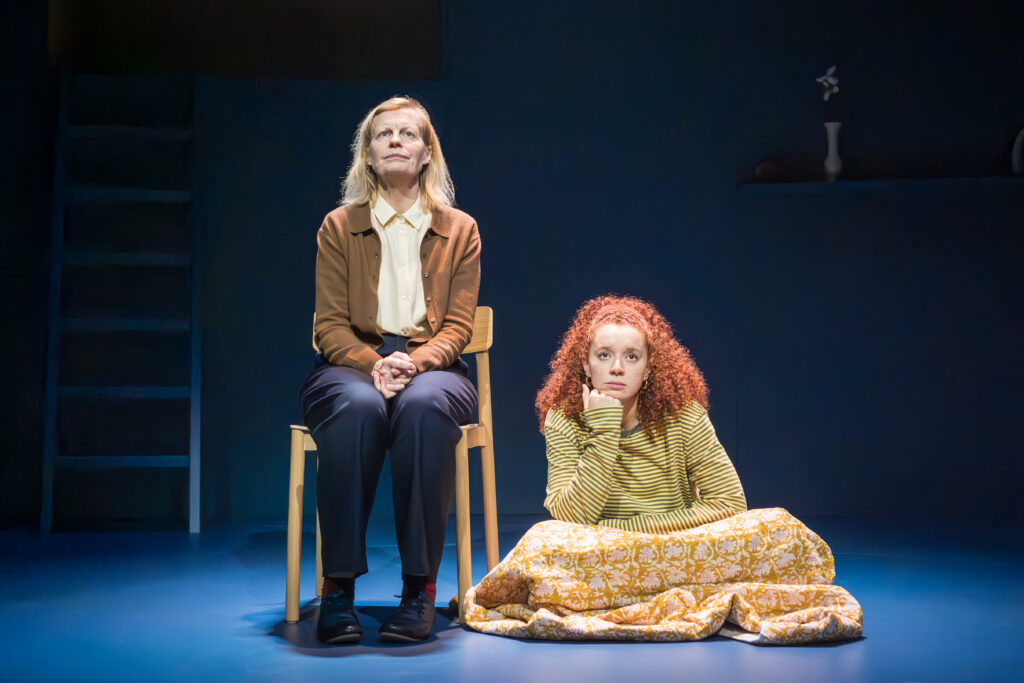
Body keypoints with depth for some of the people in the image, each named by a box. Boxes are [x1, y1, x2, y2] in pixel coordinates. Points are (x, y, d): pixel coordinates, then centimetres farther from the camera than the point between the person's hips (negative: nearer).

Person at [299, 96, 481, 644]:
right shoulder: (339, 227, 9)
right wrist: (373, 364, -19)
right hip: (351, 365, 0)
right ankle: (338, 587, -32)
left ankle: (419, 588, -32)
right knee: (357, 406, -38)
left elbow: (457, 327, 3)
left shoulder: (460, 230, 11)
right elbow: (330, 326, 2)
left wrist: (413, 362, -18)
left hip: (432, 368, 0)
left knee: (424, 404, -37)